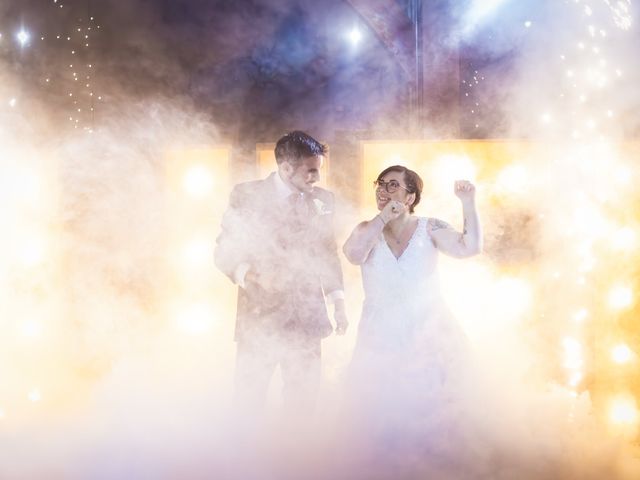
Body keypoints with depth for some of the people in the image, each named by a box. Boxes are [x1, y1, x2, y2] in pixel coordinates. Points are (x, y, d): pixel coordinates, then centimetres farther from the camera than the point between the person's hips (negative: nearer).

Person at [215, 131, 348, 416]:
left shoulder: (322, 200, 7)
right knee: (248, 404, 1)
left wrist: (338, 303, 7)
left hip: (306, 320, 3)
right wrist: (253, 275, -20)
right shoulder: (247, 195, -3)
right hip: (260, 317, -3)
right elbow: (225, 252, -2)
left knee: (303, 404, 6)